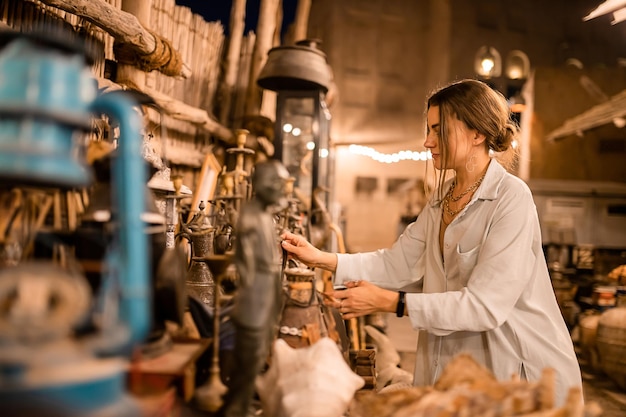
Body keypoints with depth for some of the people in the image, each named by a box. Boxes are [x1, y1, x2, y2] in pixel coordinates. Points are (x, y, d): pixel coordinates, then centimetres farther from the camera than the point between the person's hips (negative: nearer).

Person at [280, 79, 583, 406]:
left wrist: (390, 302, -24)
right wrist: (322, 259, -7)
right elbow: (398, 263, 2)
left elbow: (485, 305, -24)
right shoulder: (442, 199, 6)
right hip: (455, 364, 7)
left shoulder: (511, 198, -18)